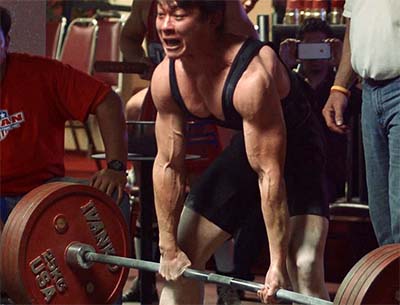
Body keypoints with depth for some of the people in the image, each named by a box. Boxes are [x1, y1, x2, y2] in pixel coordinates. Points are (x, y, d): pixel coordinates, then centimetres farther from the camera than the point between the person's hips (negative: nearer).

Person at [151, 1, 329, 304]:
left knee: (304, 266, -26)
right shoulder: (165, 78, -17)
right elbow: (168, 165, -7)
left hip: (294, 153, -7)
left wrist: (277, 262, -31)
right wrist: (169, 248, -5)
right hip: (243, 149, 7)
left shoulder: (252, 77, -37)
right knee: (179, 260, 7)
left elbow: (270, 173, -34)